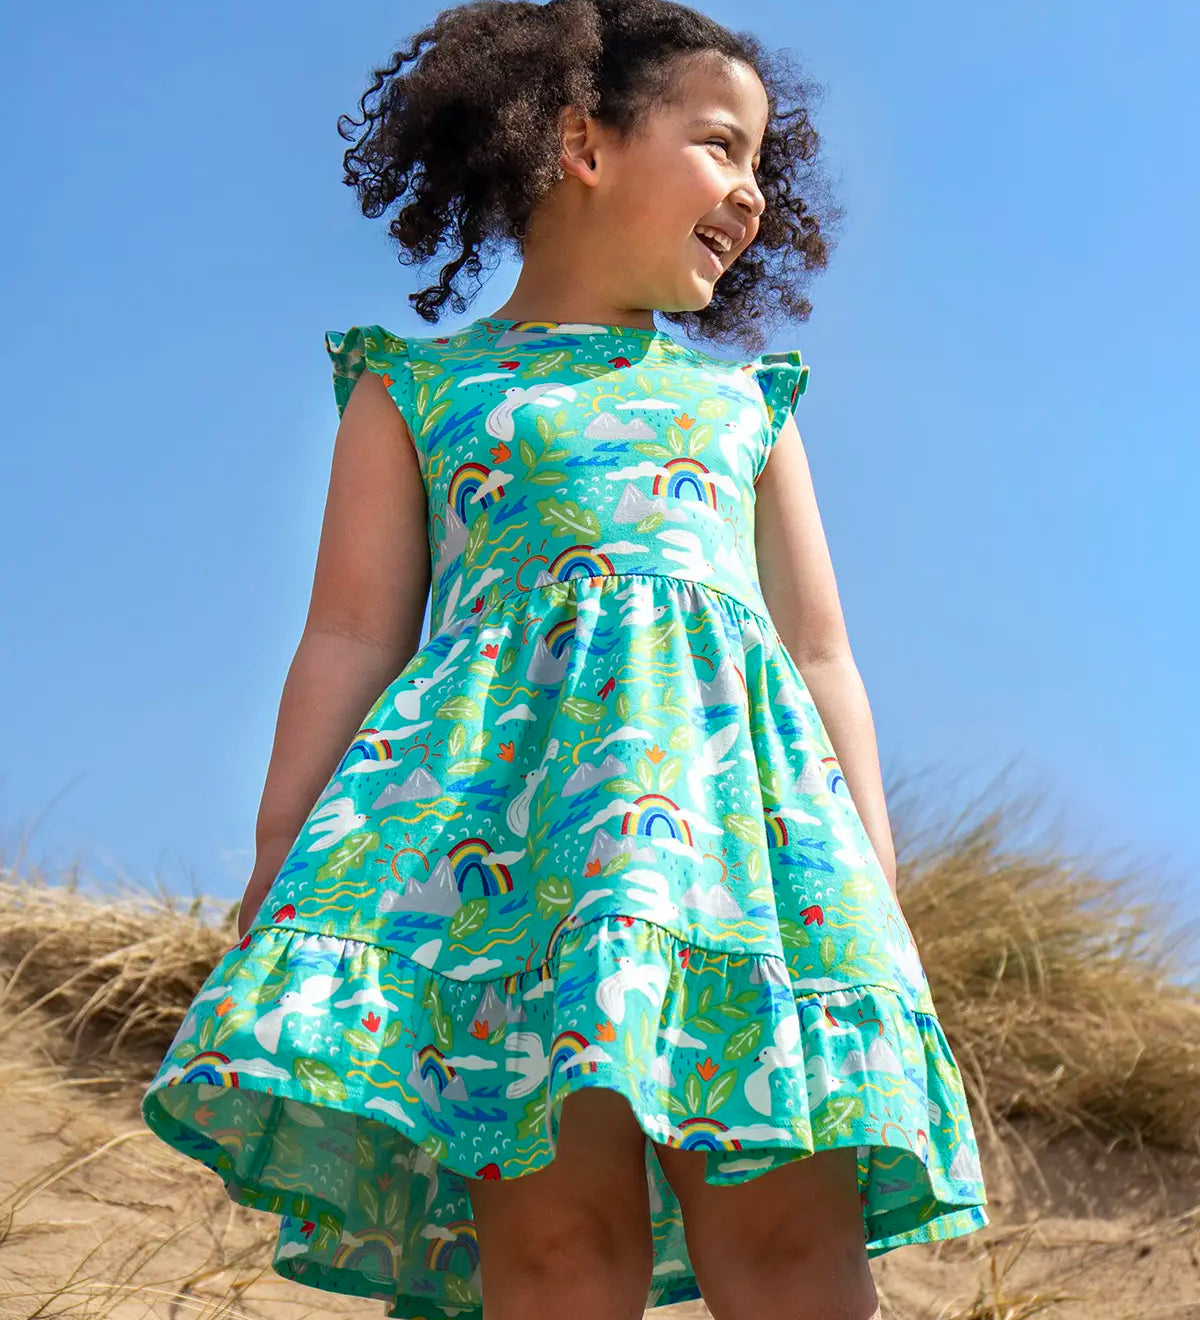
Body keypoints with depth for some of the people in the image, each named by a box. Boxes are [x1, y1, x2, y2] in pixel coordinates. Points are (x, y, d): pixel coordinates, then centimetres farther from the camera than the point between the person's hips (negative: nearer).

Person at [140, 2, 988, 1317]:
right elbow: (349, 639, 11)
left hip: (738, 776, 3)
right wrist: (274, 862, 0)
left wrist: (879, 882, 13)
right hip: (500, 768, -2)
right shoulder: (416, 387, 19)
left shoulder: (744, 403, 28)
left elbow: (821, 655, 23)